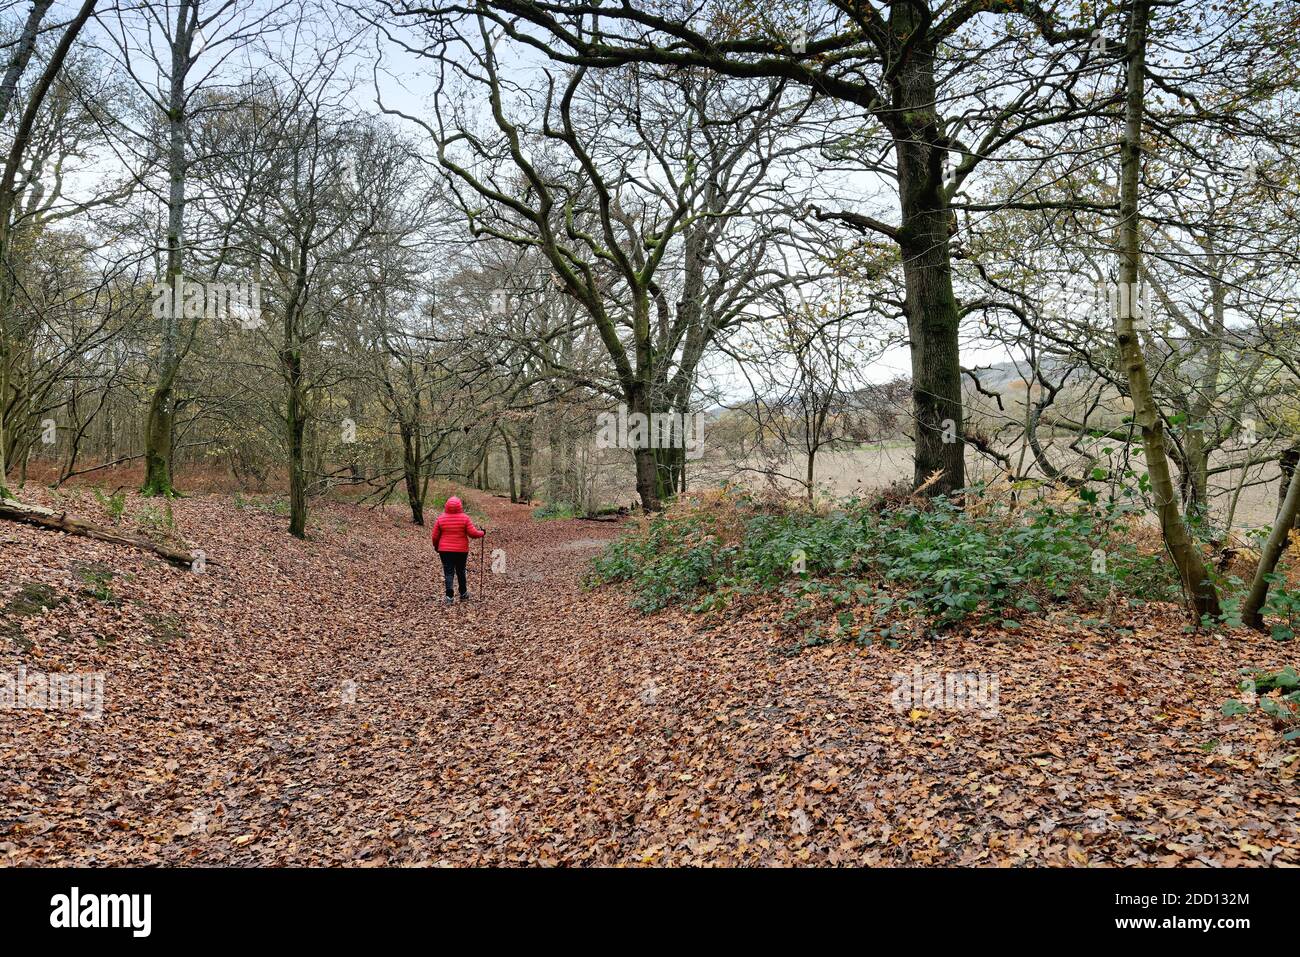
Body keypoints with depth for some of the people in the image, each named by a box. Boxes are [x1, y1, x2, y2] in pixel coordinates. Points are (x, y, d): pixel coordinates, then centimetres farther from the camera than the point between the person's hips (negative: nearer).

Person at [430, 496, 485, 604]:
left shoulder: (441, 518, -3)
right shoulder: (465, 518, -8)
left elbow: (435, 536, 2)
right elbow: (472, 533, -10)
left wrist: (436, 546, 20)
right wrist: (482, 533, 10)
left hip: (445, 550, 0)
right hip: (461, 550, 0)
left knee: (448, 573, 2)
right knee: (461, 572, 15)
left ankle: (449, 596, -6)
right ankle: (463, 594, 28)